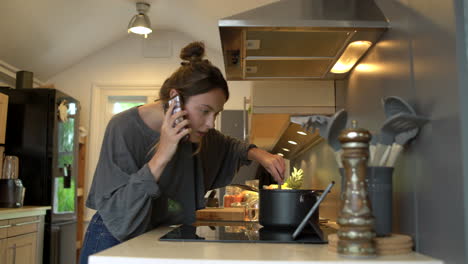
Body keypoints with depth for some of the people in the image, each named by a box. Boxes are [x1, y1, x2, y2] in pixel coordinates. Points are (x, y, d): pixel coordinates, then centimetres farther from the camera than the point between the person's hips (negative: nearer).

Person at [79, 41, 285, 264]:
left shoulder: (192, 129, -7)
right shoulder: (124, 128, -25)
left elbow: (228, 147, 13)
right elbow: (117, 215, -28)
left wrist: (259, 155, -7)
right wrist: (160, 157, -36)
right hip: (116, 243, -5)